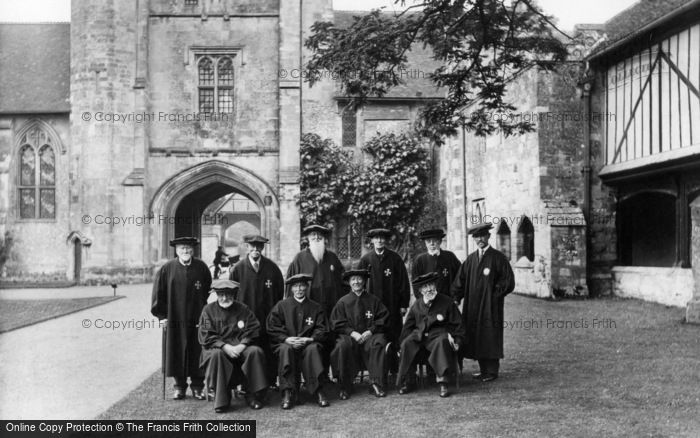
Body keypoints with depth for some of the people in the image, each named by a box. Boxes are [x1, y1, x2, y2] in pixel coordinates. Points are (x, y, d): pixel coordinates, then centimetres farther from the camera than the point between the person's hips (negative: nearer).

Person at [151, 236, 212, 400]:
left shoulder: (201, 267, 0)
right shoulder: (167, 269, -4)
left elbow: (207, 290, 10)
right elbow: (158, 293, 2)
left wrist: (202, 310, 7)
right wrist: (162, 314, 1)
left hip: (197, 318, 1)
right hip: (176, 319, -1)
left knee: (197, 352, 4)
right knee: (177, 351, 4)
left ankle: (197, 386, 16)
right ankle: (180, 385, 18)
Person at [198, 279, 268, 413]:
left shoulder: (243, 309, 11)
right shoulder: (209, 310, 7)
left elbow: (253, 331, 3)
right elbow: (206, 336, -3)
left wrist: (241, 346, -16)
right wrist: (225, 347, -17)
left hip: (241, 348, 2)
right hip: (218, 348, -1)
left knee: (256, 351, -28)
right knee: (216, 354, -35)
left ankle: (253, 395, -15)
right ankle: (220, 400, -25)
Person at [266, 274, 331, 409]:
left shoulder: (316, 307, 13)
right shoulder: (281, 306, 11)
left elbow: (322, 330, 6)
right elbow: (272, 329, 4)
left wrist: (309, 339, -14)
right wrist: (286, 339, -14)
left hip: (308, 343, 0)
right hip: (286, 342, 0)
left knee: (312, 349, -34)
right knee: (285, 349, -35)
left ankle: (318, 391, -30)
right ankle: (288, 392, -35)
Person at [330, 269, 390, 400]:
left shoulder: (373, 300, 12)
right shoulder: (343, 302, 10)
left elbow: (383, 319, 7)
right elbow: (337, 324, 5)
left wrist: (370, 331, -9)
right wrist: (352, 333, -11)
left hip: (370, 336, 1)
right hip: (349, 336, -1)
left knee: (379, 343, -33)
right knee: (343, 345, -34)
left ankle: (377, 384, -25)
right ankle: (345, 387, -22)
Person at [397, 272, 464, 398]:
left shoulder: (446, 302, 3)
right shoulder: (416, 306, 11)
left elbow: (457, 324, 6)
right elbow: (408, 327, 18)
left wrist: (457, 341, -5)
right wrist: (403, 341, 6)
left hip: (439, 334, -3)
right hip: (420, 335, 3)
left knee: (441, 342, -38)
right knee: (407, 344, -27)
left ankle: (443, 383, -35)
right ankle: (407, 381, -16)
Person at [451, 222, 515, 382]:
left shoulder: (498, 257, -4)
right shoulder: (470, 259, 11)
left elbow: (508, 281, -7)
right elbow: (461, 279, 9)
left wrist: (494, 293, -10)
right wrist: (456, 297, -2)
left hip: (490, 306, -5)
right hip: (473, 307, 5)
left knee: (490, 337, -1)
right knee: (476, 337, 7)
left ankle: (492, 371, 7)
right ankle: (483, 369, 17)